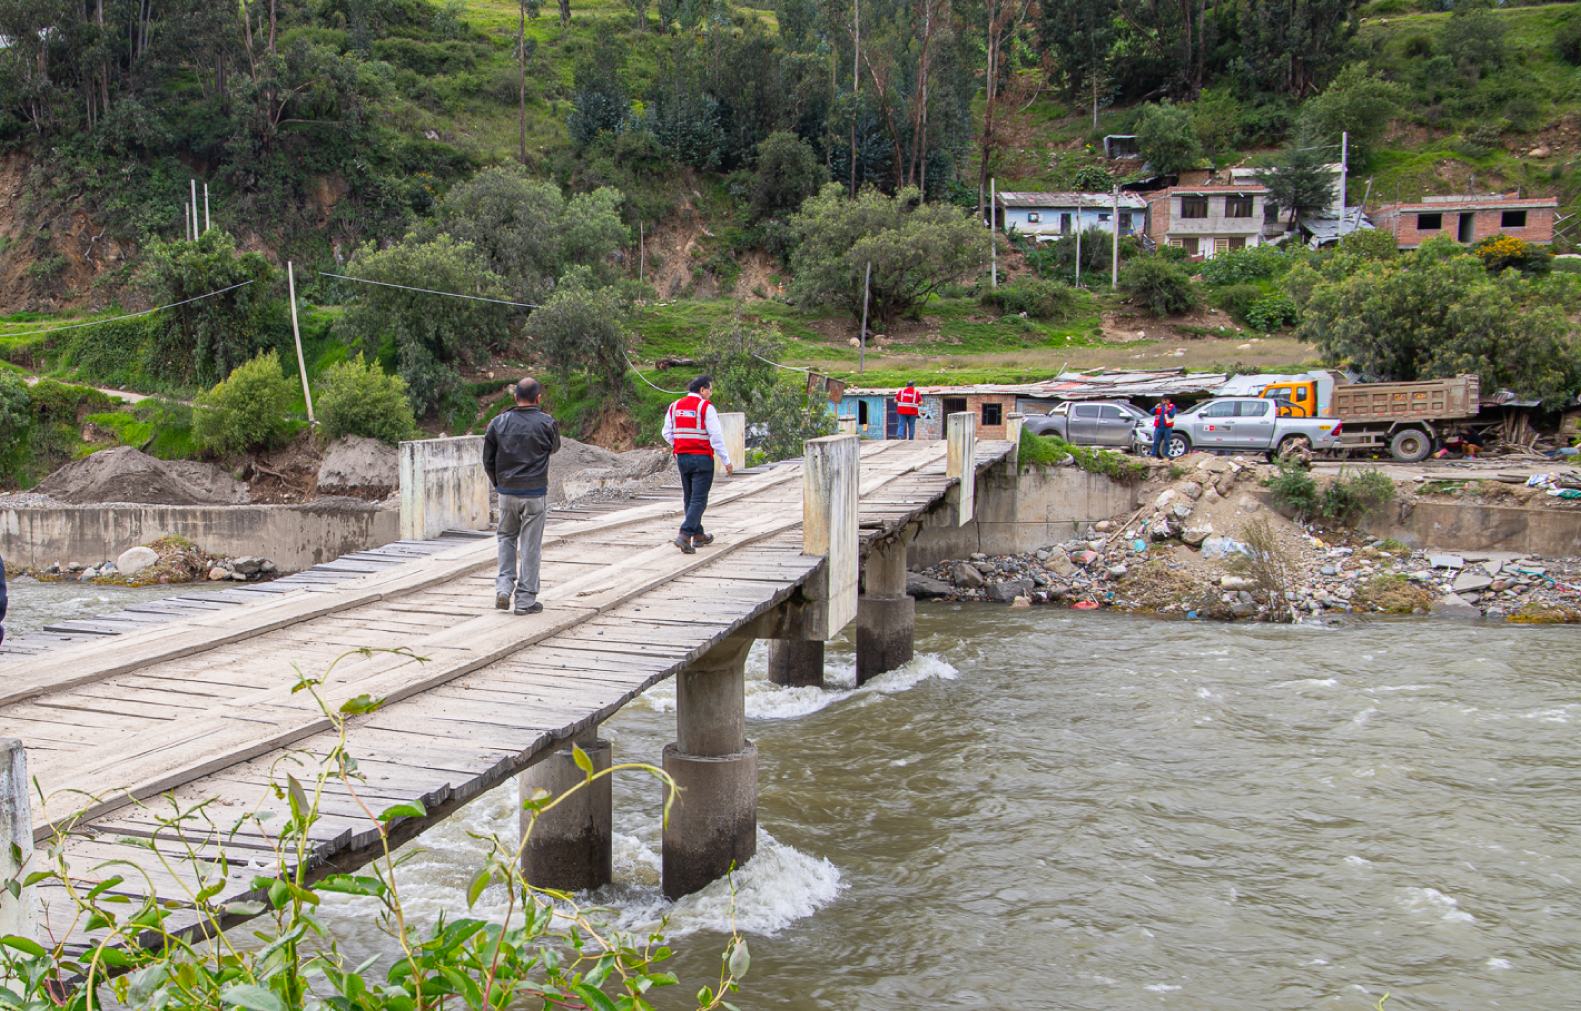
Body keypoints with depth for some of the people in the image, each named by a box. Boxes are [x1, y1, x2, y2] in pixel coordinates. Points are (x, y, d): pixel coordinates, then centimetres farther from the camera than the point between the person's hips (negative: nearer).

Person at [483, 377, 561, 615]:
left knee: (507, 538, 20)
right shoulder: (547, 423, -7)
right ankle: (525, 600, 7)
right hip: (535, 493, -3)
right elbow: (554, 448, 12)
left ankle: (503, 588, 7)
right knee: (531, 545, 4)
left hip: (507, 492, 3)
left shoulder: (498, 423, 0)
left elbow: (487, 460, 5)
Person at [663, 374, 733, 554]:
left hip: (681, 457, 6)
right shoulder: (706, 407, -11)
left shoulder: (674, 406, 8)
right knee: (699, 499, -5)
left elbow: (667, 433, 9)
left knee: (689, 498, 16)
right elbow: (716, 436, -13)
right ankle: (684, 535, -17)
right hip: (702, 458, -6)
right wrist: (726, 460, -8)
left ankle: (698, 535, 24)